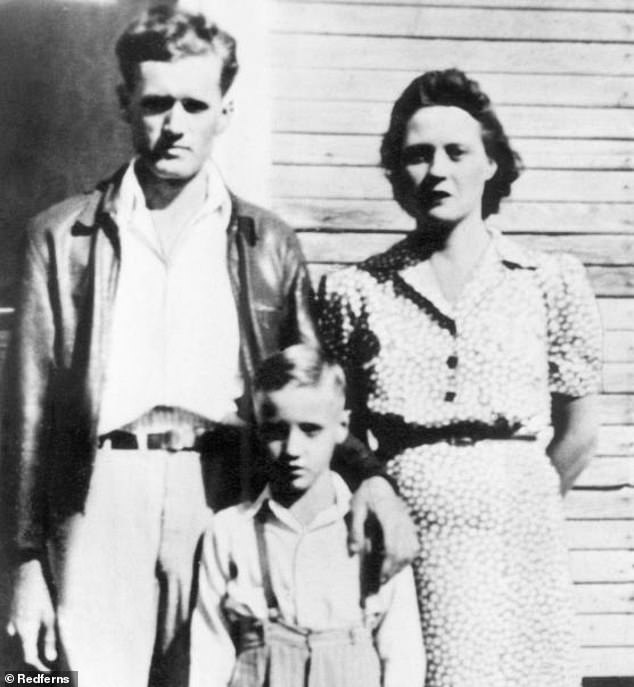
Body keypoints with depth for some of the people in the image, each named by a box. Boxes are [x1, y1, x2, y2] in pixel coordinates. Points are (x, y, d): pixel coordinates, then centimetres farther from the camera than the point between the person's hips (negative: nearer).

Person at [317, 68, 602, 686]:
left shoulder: (552, 282, 2)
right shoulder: (353, 291, 2)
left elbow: (577, 433, 8)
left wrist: (515, 506, 12)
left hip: (520, 549, 1)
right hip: (396, 551, 0)